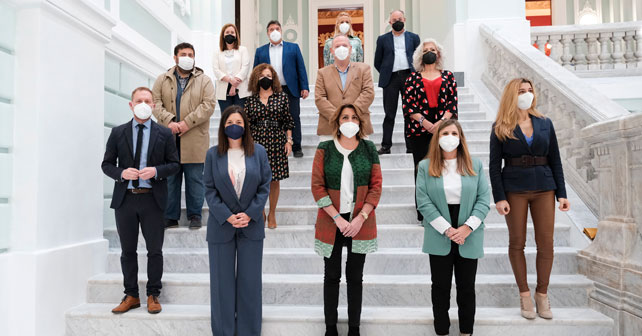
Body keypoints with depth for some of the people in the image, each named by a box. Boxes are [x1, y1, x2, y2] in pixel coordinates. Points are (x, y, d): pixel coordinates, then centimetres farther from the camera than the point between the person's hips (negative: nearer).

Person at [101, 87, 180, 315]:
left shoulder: (164, 134, 4)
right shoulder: (118, 133, 7)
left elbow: (174, 164, 4)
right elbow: (107, 163, 8)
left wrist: (156, 171, -14)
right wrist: (121, 173, -12)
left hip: (152, 199, -1)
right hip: (125, 199, 2)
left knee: (155, 250, 5)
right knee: (128, 250, 10)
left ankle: (153, 296, 19)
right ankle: (131, 296, 23)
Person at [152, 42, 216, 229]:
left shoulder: (204, 80, 5)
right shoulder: (162, 80, 12)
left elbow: (208, 105, -6)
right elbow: (156, 103, 3)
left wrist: (187, 123, -14)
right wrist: (169, 121, -14)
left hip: (194, 140, -2)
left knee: (195, 179, 4)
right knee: (169, 178, 8)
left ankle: (195, 215, 17)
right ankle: (170, 216, 19)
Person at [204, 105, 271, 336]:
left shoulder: (258, 152, 2)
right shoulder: (213, 154, 1)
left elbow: (265, 186, 1)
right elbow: (209, 190, -1)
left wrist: (250, 214, -10)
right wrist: (227, 216, -12)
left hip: (251, 225, 0)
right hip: (221, 225, 0)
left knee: (250, 281, 7)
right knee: (222, 281, 7)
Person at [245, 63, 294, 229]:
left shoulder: (282, 97, 5)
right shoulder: (251, 100, 6)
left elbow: (288, 121, 6)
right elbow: (247, 124, 8)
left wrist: (289, 141, 0)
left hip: (277, 141, 0)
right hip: (257, 141, 0)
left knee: (275, 180, 5)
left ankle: (272, 214, 19)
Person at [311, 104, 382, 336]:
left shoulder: (369, 149, 1)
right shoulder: (324, 149, -2)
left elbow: (376, 186, 0)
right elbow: (317, 186, -6)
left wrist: (360, 218, -10)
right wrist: (338, 219, -12)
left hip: (360, 223, 1)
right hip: (331, 222, 0)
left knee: (355, 276, 11)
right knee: (332, 276, 11)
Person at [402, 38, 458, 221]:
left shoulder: (448, 76, 13)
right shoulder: (413, 77, 9)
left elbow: (453, 102, 5)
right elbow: (407, 104, 0)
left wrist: (441, 122, -11)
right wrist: (424, 122, -11)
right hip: (419, 131, -1)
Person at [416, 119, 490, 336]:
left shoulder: (475, 166, 5)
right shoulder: (426, 166, 0)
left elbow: (484, 200, 0)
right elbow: (424, 202, -7)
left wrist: (468, 227, -12)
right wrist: (447, 230, -14)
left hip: (469, 238, 1)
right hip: (439, 239, -1)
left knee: (467, 286, 11)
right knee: (440, 286, 9)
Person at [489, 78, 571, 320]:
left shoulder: (545, 124, 9)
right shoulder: (501, 127, -1)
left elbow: (555, 161, 9)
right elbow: (494, 165, -4)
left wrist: (561, 193, 3)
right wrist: (499, 197, -11)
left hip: (544, 187, 3)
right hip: (514, 189, -2)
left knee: (546, 243, 4)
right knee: (517, 243, 5)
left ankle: (542, 294, 20)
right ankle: (524, 294, 19)